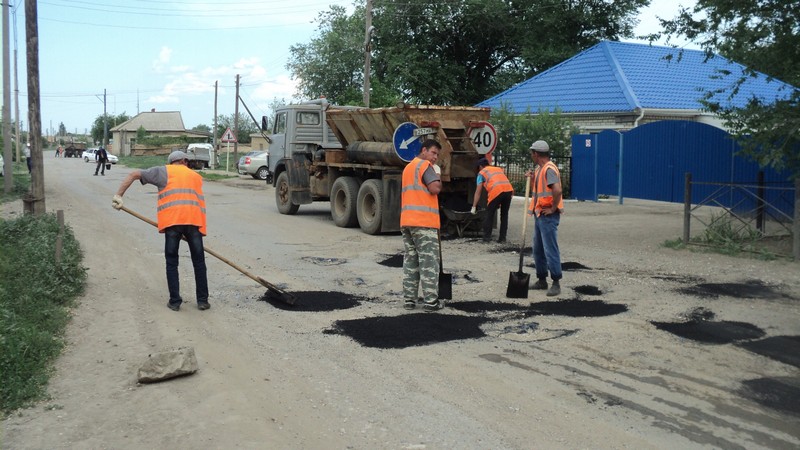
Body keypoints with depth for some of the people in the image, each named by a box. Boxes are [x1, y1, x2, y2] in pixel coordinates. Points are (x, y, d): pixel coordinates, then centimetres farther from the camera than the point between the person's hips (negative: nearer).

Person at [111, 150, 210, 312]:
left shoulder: (164, 171, 20)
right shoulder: (197, 176, 28)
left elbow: (134, 175, 11)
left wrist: (118, 195, 9)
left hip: (171, 221, -1)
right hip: (194, 220, 2)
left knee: (172, 262, 11)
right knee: (199, 262, 12)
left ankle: (174, 301, 13)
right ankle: (202, 300, 15)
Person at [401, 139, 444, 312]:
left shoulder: (408, 167, 25)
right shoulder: (425, 165, -5)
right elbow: (435, 189, -18)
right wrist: (438, 176, 0)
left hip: (407, 220, 8)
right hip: (424, 221, -8)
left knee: (410, 260, 10)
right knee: (428, 262, -4)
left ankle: (409, 299, 9)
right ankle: (430, 301, -4)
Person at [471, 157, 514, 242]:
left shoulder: (482, 173, 19)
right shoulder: (499, 169, 34)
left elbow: (478, 192, 14)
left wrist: (474, 207, 17)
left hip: (496, 191, -5)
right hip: (509, 190, 5)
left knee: (489, 215, 12)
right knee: (504, 215, 18)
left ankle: (487, 237, 15)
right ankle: (502, 238, 20)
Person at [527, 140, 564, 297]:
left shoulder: (549, 169, -16)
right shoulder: (539, 169, 15)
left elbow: (557, 190, -29)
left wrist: (553, 208, -20)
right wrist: (532, 179, 8)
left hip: (548, 216, -10)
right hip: (539, 214, 10)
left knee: (550, 250, -8)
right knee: (538, 250, 15)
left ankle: (556, 283, -3)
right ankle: (541, 280, 24)